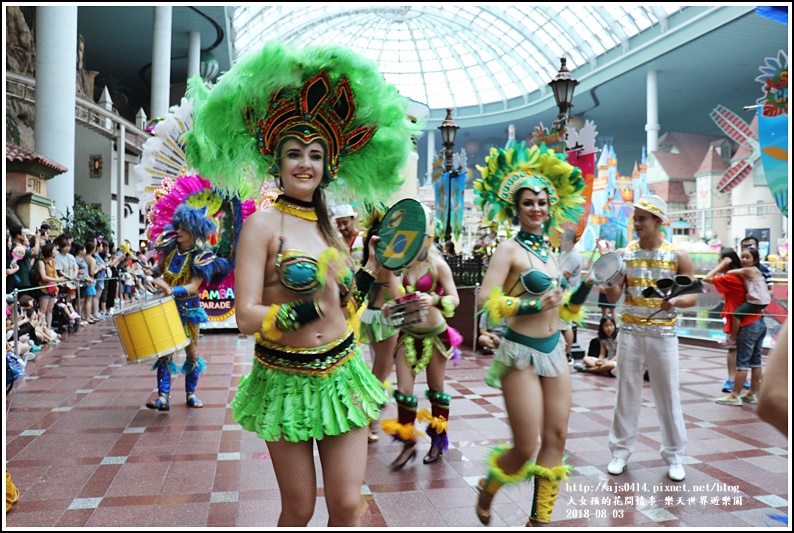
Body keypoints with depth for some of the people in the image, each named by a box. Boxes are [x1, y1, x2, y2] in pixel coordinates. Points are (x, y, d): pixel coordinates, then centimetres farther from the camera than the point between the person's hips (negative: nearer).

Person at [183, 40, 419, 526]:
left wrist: (375, 266, 1)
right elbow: (246, 317, -15)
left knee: (348, 506, 8)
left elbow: (344, 308, 11)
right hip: (286, 381, -4)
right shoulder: (263, 223, -10)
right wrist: (304, 311, -20)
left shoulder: (331, 226, 8)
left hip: (342, 374, 5)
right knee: (299, 510, 12)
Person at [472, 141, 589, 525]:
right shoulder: (510, 249, -9)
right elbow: (486, 300, -20)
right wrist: (535, 305, -20)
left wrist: (586, 287, 4)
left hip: (553, 350, 7)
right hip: (521, 353, -7)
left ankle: (540, 519, 24)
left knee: (556, 437, 8)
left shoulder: (549, 253, 12)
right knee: (526, 447, -3)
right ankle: (487, 489, 29)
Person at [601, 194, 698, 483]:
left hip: (663, 334, -1)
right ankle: (621, 451, 19)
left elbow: (693, 296, 0)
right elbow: (613, 296, 1)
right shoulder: (625, 253, 3)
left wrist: (676, 300, -21)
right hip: (630, 332, 1)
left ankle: (674, 456, 20)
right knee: (627, 392, 7)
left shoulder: (678, 255, -1)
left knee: (668, 395, 5)